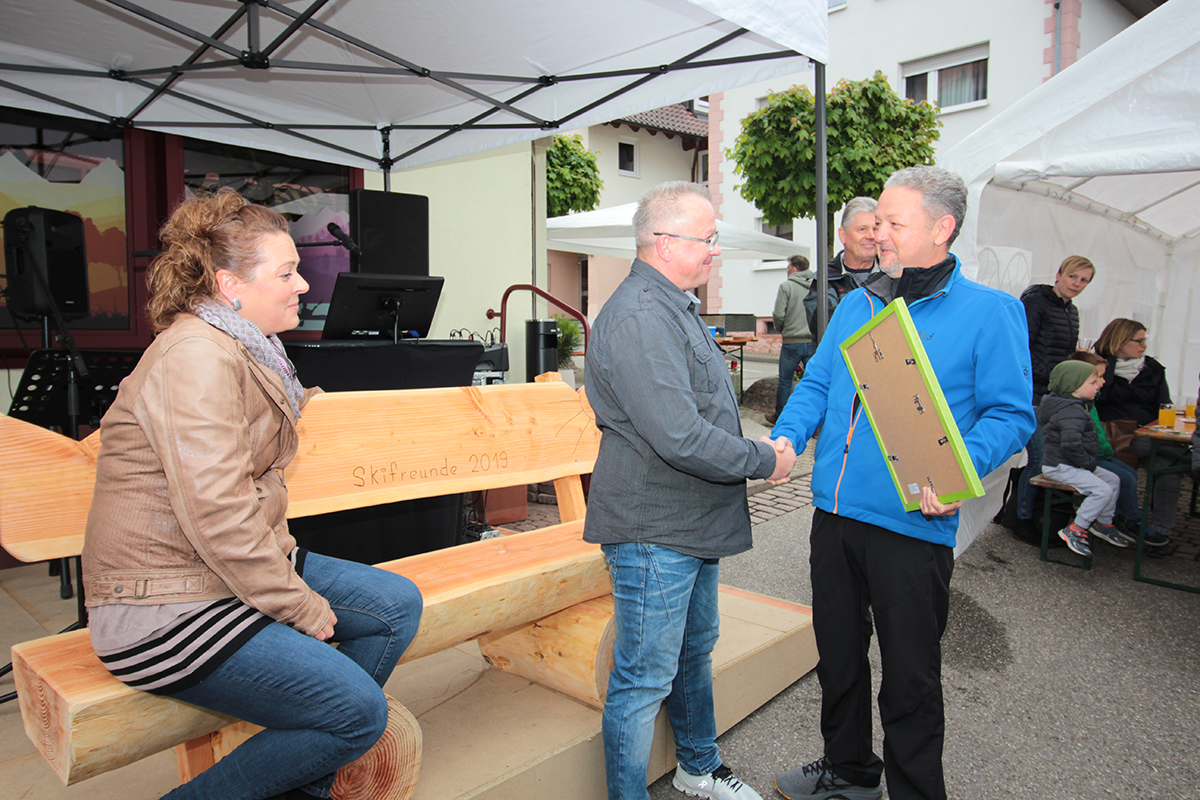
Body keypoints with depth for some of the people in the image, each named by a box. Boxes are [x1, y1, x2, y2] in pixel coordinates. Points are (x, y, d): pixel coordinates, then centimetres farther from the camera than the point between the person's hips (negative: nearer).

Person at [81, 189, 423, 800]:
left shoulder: (245, 350, 14)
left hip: (242, 569, 10)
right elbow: (216, 512, -26)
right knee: (360, 712, -17)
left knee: (397, 603, 3)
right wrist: (303, 608, -17)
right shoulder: (197, 356, -20)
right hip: (169, 609, -10)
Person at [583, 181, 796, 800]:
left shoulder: (674, 306, 14)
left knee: (695, 650, 25)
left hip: (693, 524, 11)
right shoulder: (639, 317, -23)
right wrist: (764, 461, -16)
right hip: (652, 531, -11)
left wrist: (758, 451, 14)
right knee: (645, 679, 3)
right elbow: (680, 437, -29)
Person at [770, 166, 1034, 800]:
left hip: (913, 525, -5)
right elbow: (817, 384, 13)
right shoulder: (855, 305, 10)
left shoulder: (990, 312, -6)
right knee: (837, 654, 20)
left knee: (910, 677, 9)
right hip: (834, 514, 6)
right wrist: (786, 437, -6)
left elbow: (1011, 414, -9)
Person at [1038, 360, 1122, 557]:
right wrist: (1088, 462, -19)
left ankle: (1104, 523, 27)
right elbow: (1070, 444, -33)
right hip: (1060, 466, -11)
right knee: (1102, 490, -20)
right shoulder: (1071, 411, -23)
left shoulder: (1076, 407, 14)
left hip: (1073, 464, 11)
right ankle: (1074, 531, -11)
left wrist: (1090, 462, 16)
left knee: (1113, 480, 16)